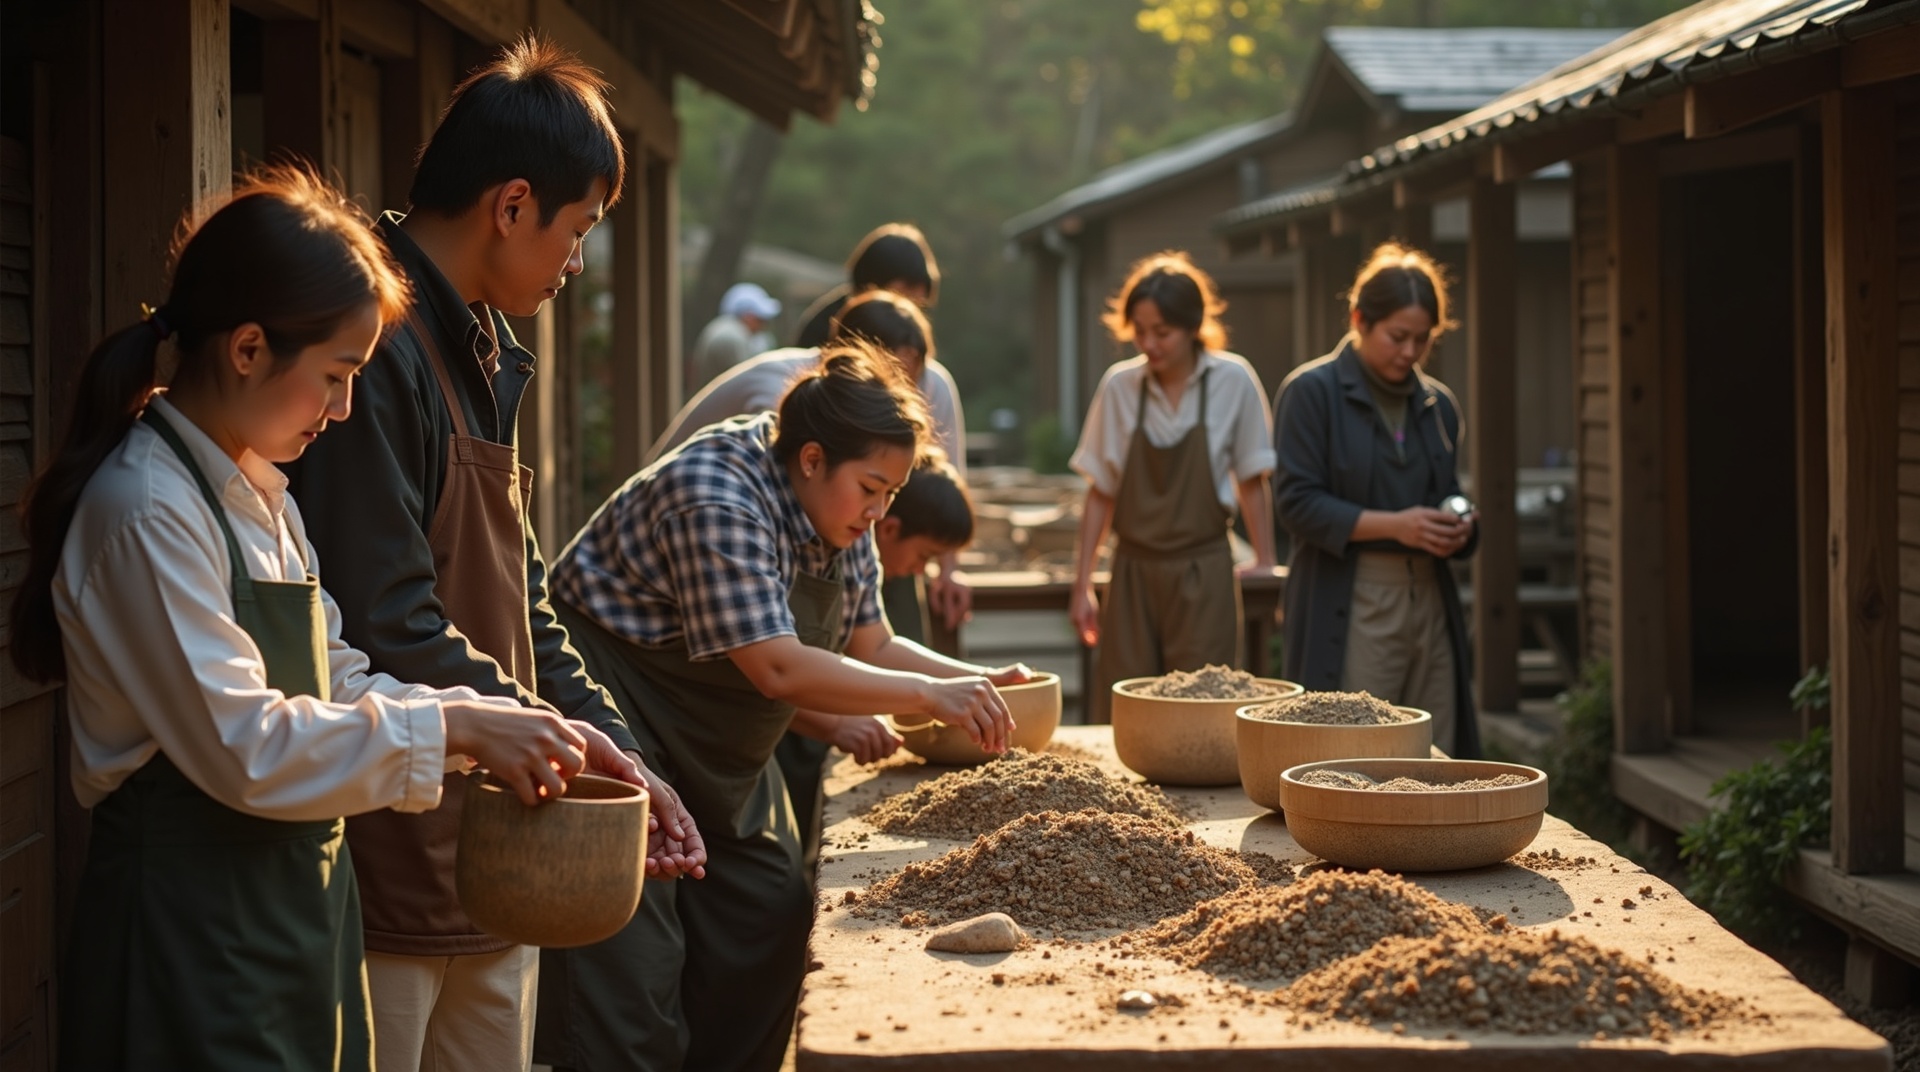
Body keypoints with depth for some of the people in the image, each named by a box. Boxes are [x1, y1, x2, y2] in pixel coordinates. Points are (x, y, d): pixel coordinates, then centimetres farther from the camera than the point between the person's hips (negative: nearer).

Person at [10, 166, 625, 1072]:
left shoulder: (261, 495, 13)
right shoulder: (145, 511, -17)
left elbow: (334, 683, 13)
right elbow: (244, 744, -21)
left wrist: (500, 732, 0)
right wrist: (454, 728, -18)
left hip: (289, 910, 9)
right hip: (193, 932, -9)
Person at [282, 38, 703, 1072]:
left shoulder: (478, 355, 16)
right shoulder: (379, 350, -17)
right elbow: (390, 629, -23)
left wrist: (621, 754, 11)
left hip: (493, 865, 10)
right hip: (390, 869, -10)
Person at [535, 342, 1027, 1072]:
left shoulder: (838, 516, 1)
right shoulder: (717, 500, -27)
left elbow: (871, 647, 9)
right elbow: (778, 668, -32)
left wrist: (974, 681, -7)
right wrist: (928, 696, -30)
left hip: (720, 751, 9)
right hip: (617, 724, -9)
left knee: (772, 921, 6)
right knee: (632, 958, -12)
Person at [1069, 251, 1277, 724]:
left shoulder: (1233, 381, -5)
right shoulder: (1119, 385, -1)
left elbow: (1251, 484, 2)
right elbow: (1101, 494, 4)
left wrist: (1265, 566, -1)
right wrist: (1082, 586, 3)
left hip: (1203, 573, -2)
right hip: (1134, 572, 2)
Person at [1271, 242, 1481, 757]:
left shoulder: (1437, 402, 14)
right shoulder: (1311, 391, -4)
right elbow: (1297, 502, -10)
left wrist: (1458, 529, -2)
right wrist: (1393, 525, -19)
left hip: (1430, 601, 6)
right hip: (1350, 609, -6)